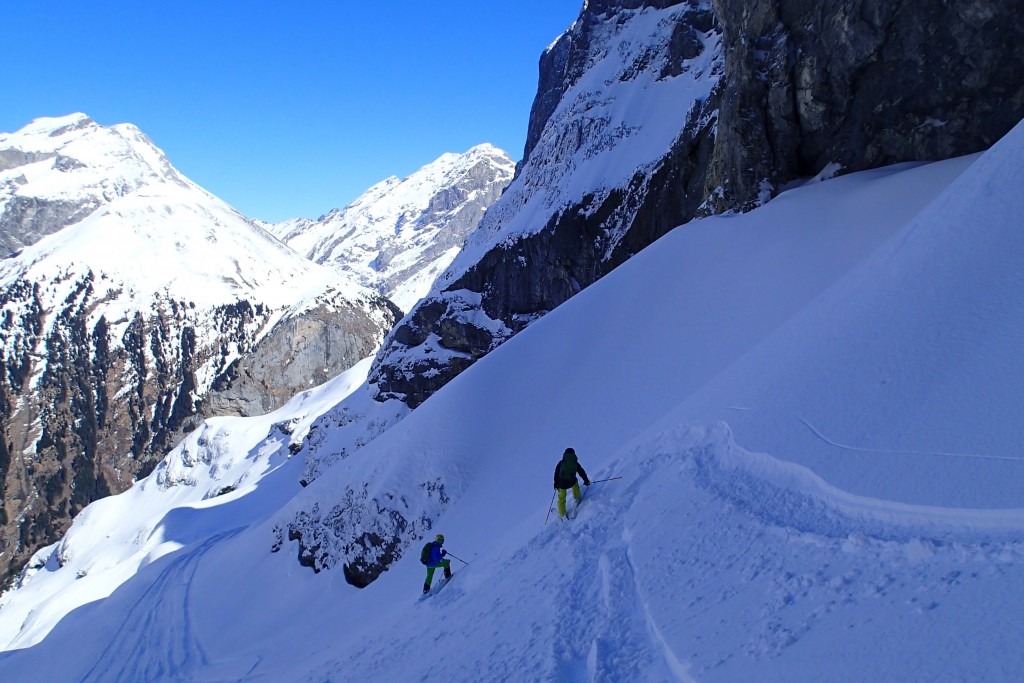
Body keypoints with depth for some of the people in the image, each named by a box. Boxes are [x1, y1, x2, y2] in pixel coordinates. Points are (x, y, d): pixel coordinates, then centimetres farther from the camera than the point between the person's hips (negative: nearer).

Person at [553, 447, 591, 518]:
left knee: (561, 498, 16)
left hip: (561, 483, -1)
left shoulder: (561, 462, 2)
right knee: (575, 481, 36)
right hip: (571, 483, 1)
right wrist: (586, 481, 25)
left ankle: (562, 514, 23)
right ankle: (577, 497, 45)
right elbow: (582, 472, 11)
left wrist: (556, 484, 10)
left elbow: (556, 474, 2)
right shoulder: (575, 463, 4)